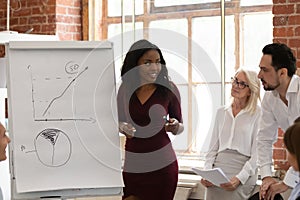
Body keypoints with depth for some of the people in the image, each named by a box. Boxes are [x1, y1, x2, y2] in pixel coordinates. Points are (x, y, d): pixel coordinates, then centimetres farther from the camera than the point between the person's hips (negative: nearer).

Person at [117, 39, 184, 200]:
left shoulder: (168, 89, -4)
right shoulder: (125, 89, 2)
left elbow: (180, 127, 6)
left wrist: (175, 126, -16)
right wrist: (121, 127, -6)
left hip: (162, 164, -2)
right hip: (131, 164, 2)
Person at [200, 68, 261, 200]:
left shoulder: (257, 114, -3)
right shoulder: (221, 112, 13)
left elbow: (256, 154, -7)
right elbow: (213, 148, 13)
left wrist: (239, 178, -17)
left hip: (243, 175, -4)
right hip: (217, 170, 4)